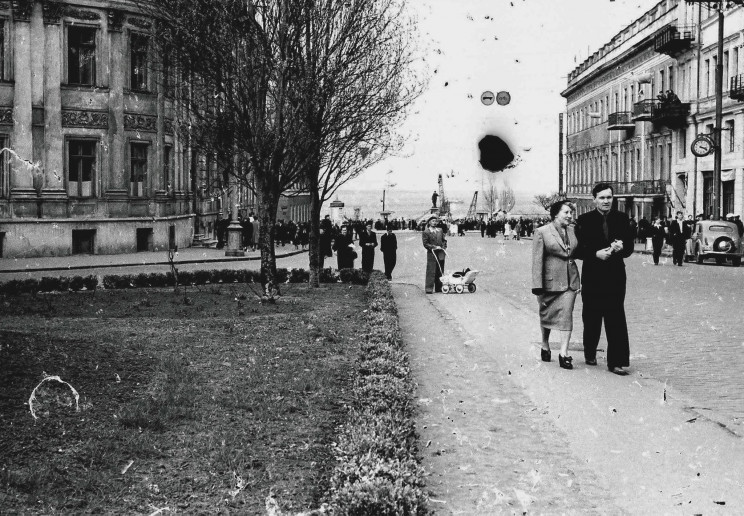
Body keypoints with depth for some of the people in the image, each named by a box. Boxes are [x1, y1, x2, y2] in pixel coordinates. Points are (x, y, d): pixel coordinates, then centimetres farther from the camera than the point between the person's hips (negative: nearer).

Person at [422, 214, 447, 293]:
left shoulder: (440, 230, 15)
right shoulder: (425, 232, -2)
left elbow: (444, 240, 18)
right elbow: (425, 244, -7)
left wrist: (443, 247, 0)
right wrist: (434, 247, -15)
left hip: (441, 254, 5)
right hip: (431, 254, -5)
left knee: (440, 272, 7)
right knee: (431, 272, -9)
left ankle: (438, 288, 14)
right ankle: (429, 288, -8)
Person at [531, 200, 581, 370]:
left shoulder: (573, 232, 8)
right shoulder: (542, 232, -7)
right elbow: (537, 260, -9)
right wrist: (538, 286, -14)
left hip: (570, 280, 3)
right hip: (550, 280, -3)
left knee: (566, 315, -7)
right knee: (547, 316, 12)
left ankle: (563, 353, -9)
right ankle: (545, 346, 34)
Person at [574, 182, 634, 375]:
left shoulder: (621, 218, 5)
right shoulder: (584, 220, -2)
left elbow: (629, 248, 6)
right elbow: (578, 250, -5)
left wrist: (621, 247, -15)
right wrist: (596, 254, -19)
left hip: (615, 276, 1)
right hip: (592, 277, -1)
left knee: (616, 320, -5)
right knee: (591, 318, 10)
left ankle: (616, 361, -3)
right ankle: (590, 354, 30)